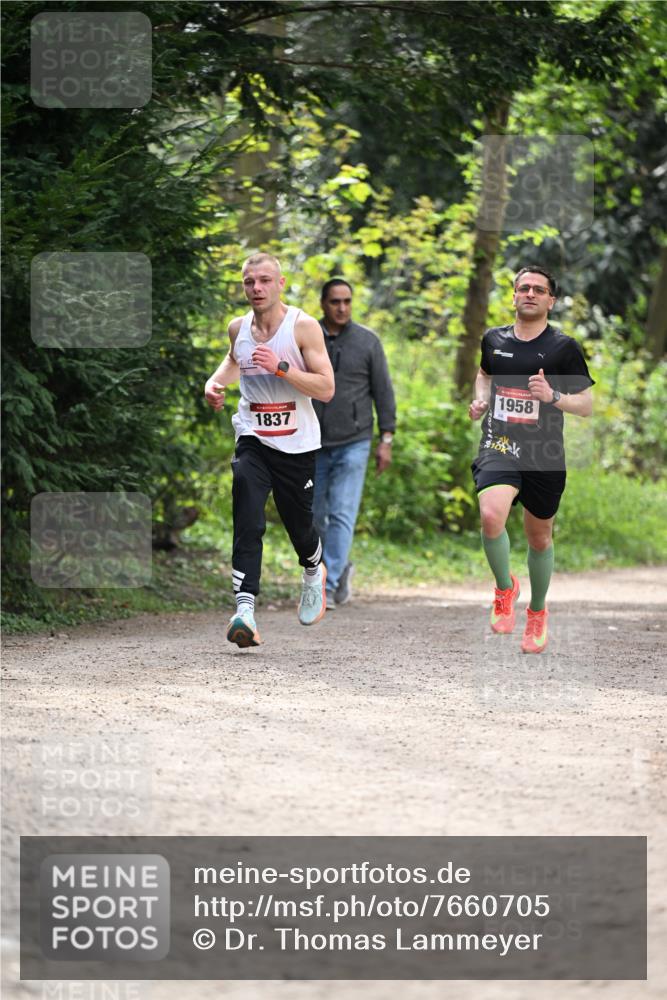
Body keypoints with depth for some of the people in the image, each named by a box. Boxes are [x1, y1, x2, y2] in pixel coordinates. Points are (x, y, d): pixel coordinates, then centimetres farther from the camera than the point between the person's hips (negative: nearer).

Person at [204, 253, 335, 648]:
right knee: (248, 526, -18)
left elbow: (326, 389, -15)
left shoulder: (304, 326, -10)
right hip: (253, 439, 2)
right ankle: (245, 609, -28)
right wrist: (216, 382, 8)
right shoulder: (238, 327, 4)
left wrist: (281, 367, -26)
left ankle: (314, 573, 47)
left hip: (297, 444, -2)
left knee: (300, 525, 13)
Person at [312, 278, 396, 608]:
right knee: (314, 516, 10)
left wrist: (386, 439, -3)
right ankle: (340, 567, 33)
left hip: (353, 444, -3)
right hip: (312, 445, 3)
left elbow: (383, 392, 1)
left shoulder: (367, 341, -1)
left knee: (342, 516, -11)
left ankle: (328, 587, -12)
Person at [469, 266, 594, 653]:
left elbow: (587, 406, -3)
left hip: (544, 455, -1)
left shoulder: (563, 347, -5)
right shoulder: (494, 339, 5)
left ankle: (538, 612, 38)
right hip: (499, 447, 1)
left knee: (540, 538, 13)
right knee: (491, 516, -28)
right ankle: (505, 587, -2)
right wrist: (480, 400, 9)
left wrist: (553, 396, -22)